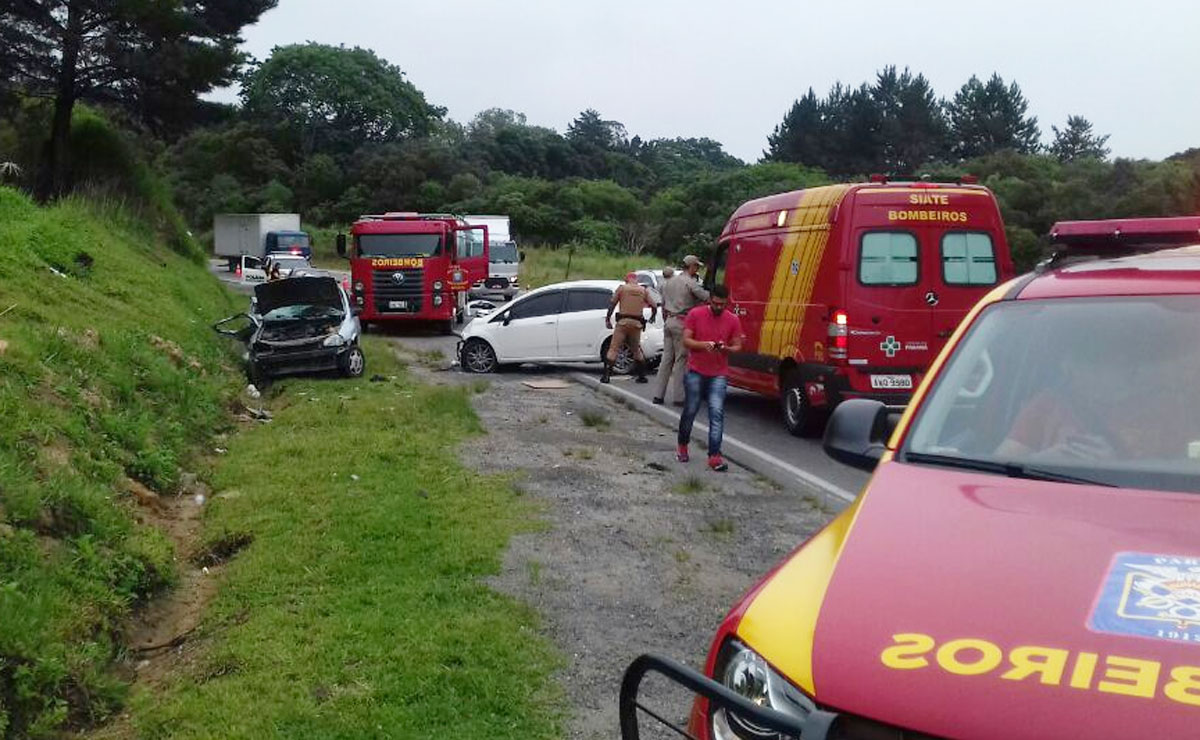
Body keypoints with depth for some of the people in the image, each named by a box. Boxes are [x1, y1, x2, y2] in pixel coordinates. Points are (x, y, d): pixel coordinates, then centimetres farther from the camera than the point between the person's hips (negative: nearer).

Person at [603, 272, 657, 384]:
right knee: (636, 350, 18)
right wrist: (652, 317, 26)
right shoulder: (644, 290, 10)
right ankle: (642, 376, 18)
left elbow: (612, 304, 1)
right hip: (637, 324, 3)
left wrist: (608, 319, 7)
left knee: (614, 348, -1)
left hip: (623, 321, -3)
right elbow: (654, 306, 8)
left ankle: (606, 375, -8)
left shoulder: (621, 288, 4)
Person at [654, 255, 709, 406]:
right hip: (681, 323, -7)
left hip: (669, 321, 7)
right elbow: (706, 297, -17)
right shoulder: (690, 283, -9)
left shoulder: (669, 282, 16)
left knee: (667, 358, 10)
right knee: (681, 359, -3)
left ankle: (658, 395, 9)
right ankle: (678, 397, -2)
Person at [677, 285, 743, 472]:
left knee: (717, 413, -10)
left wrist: (726, 348, -17)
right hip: (695, 372, 0)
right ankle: (682, 446, 31)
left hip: (719, 375, 1)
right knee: (690, 411, 9)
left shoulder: (733, 320, 1)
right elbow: (686, 340, -4)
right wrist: (703, 345, -22)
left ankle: (714, 456, -12)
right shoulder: (695, 314, -3)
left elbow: (737, 346, 6)